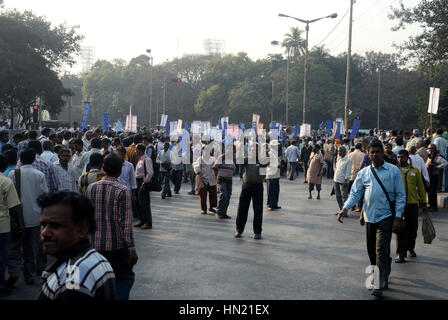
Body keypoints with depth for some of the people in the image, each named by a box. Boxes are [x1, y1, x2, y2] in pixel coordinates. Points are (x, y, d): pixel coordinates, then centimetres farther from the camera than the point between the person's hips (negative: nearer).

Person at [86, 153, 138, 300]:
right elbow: (125, 222, -17)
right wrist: (131, 248, -14)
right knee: (126, 277, 9)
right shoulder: (122, 191, -14)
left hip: (95, 243, 5)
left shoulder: (91, 188, 2)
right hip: (117, 244, -5)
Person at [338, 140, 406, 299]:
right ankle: (379, 276, 33)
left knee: (381, 250, -10)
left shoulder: (393, 171, -1)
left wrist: (398, 217, -7)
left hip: (386, 217, -4)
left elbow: (400, 195, 0)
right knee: (371, 250, 12)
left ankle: (380, 285, -7)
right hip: (369, 217, 4)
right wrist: (345, 208, -9)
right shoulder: (363, 173, 8)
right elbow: (355, 193, 8)